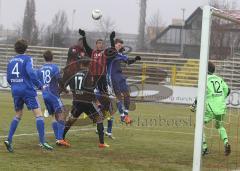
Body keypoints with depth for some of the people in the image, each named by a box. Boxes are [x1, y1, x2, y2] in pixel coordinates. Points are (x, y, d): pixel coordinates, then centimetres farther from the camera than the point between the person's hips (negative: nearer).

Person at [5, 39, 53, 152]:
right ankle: (42, 142, -14)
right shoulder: (27, 59, -4)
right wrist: (39, 85, -13)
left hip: (15, 91, 6)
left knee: (18, 115, 20)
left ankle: (9, 140, 8)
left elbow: (8, 79, 15)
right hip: (28, 90, -6)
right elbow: (30, 72, -20)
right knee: (38, 114, -4)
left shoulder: (11, 61, 12)